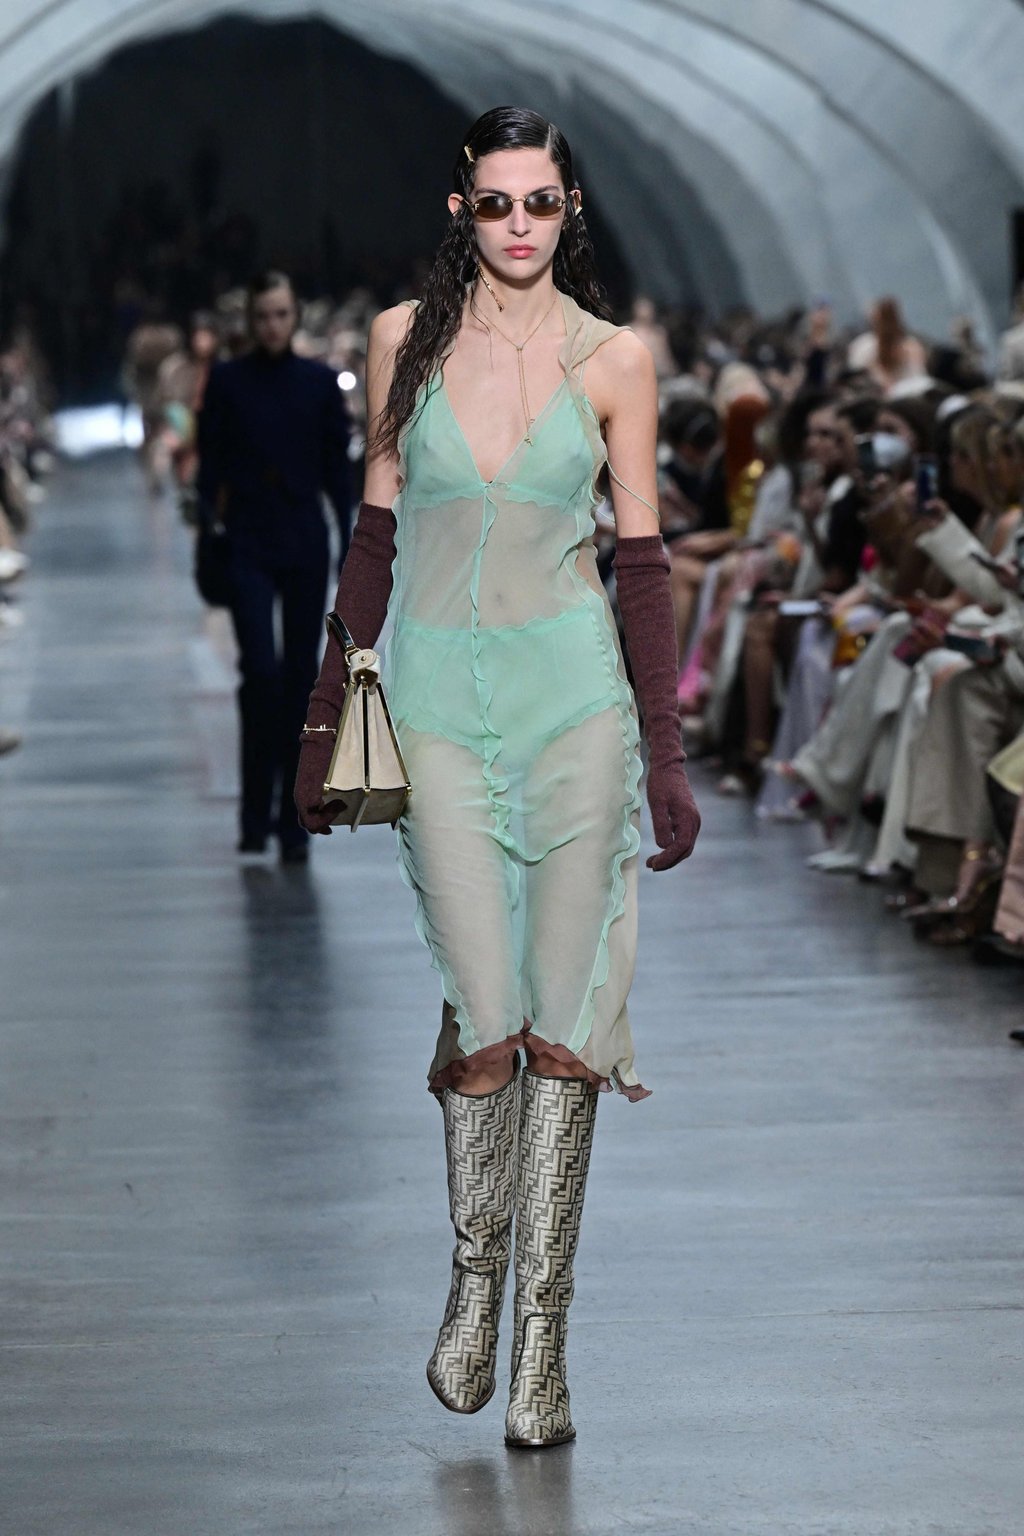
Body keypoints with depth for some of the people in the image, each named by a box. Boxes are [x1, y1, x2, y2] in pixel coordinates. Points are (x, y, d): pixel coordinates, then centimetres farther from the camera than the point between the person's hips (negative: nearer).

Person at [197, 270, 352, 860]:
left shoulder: (320, 382, 5)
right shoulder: (227, 381, 2)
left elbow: (338, 466, 7)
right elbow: (211, 465, 3)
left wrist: (352, 544, 2)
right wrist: (208, 529, -6)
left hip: (305, 544, 2)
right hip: (248, 543, -2)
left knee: (301, 676, 4)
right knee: (261, 669, -14)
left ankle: (294, 820, 11)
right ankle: (256, 816, -4)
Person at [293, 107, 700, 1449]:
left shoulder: (613, 360, 2)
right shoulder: (405, 340, 6)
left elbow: (642, 558, 3)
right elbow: (379, 531, 12)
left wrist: (668, 756, 1)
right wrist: (329, 716, 12)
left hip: (573, 697, 0)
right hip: (438, 698, 0)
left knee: (564, 1023, -2)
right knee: (486, 1020, -7)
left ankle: (542, 1336, 6)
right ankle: (475, 1276, 18)